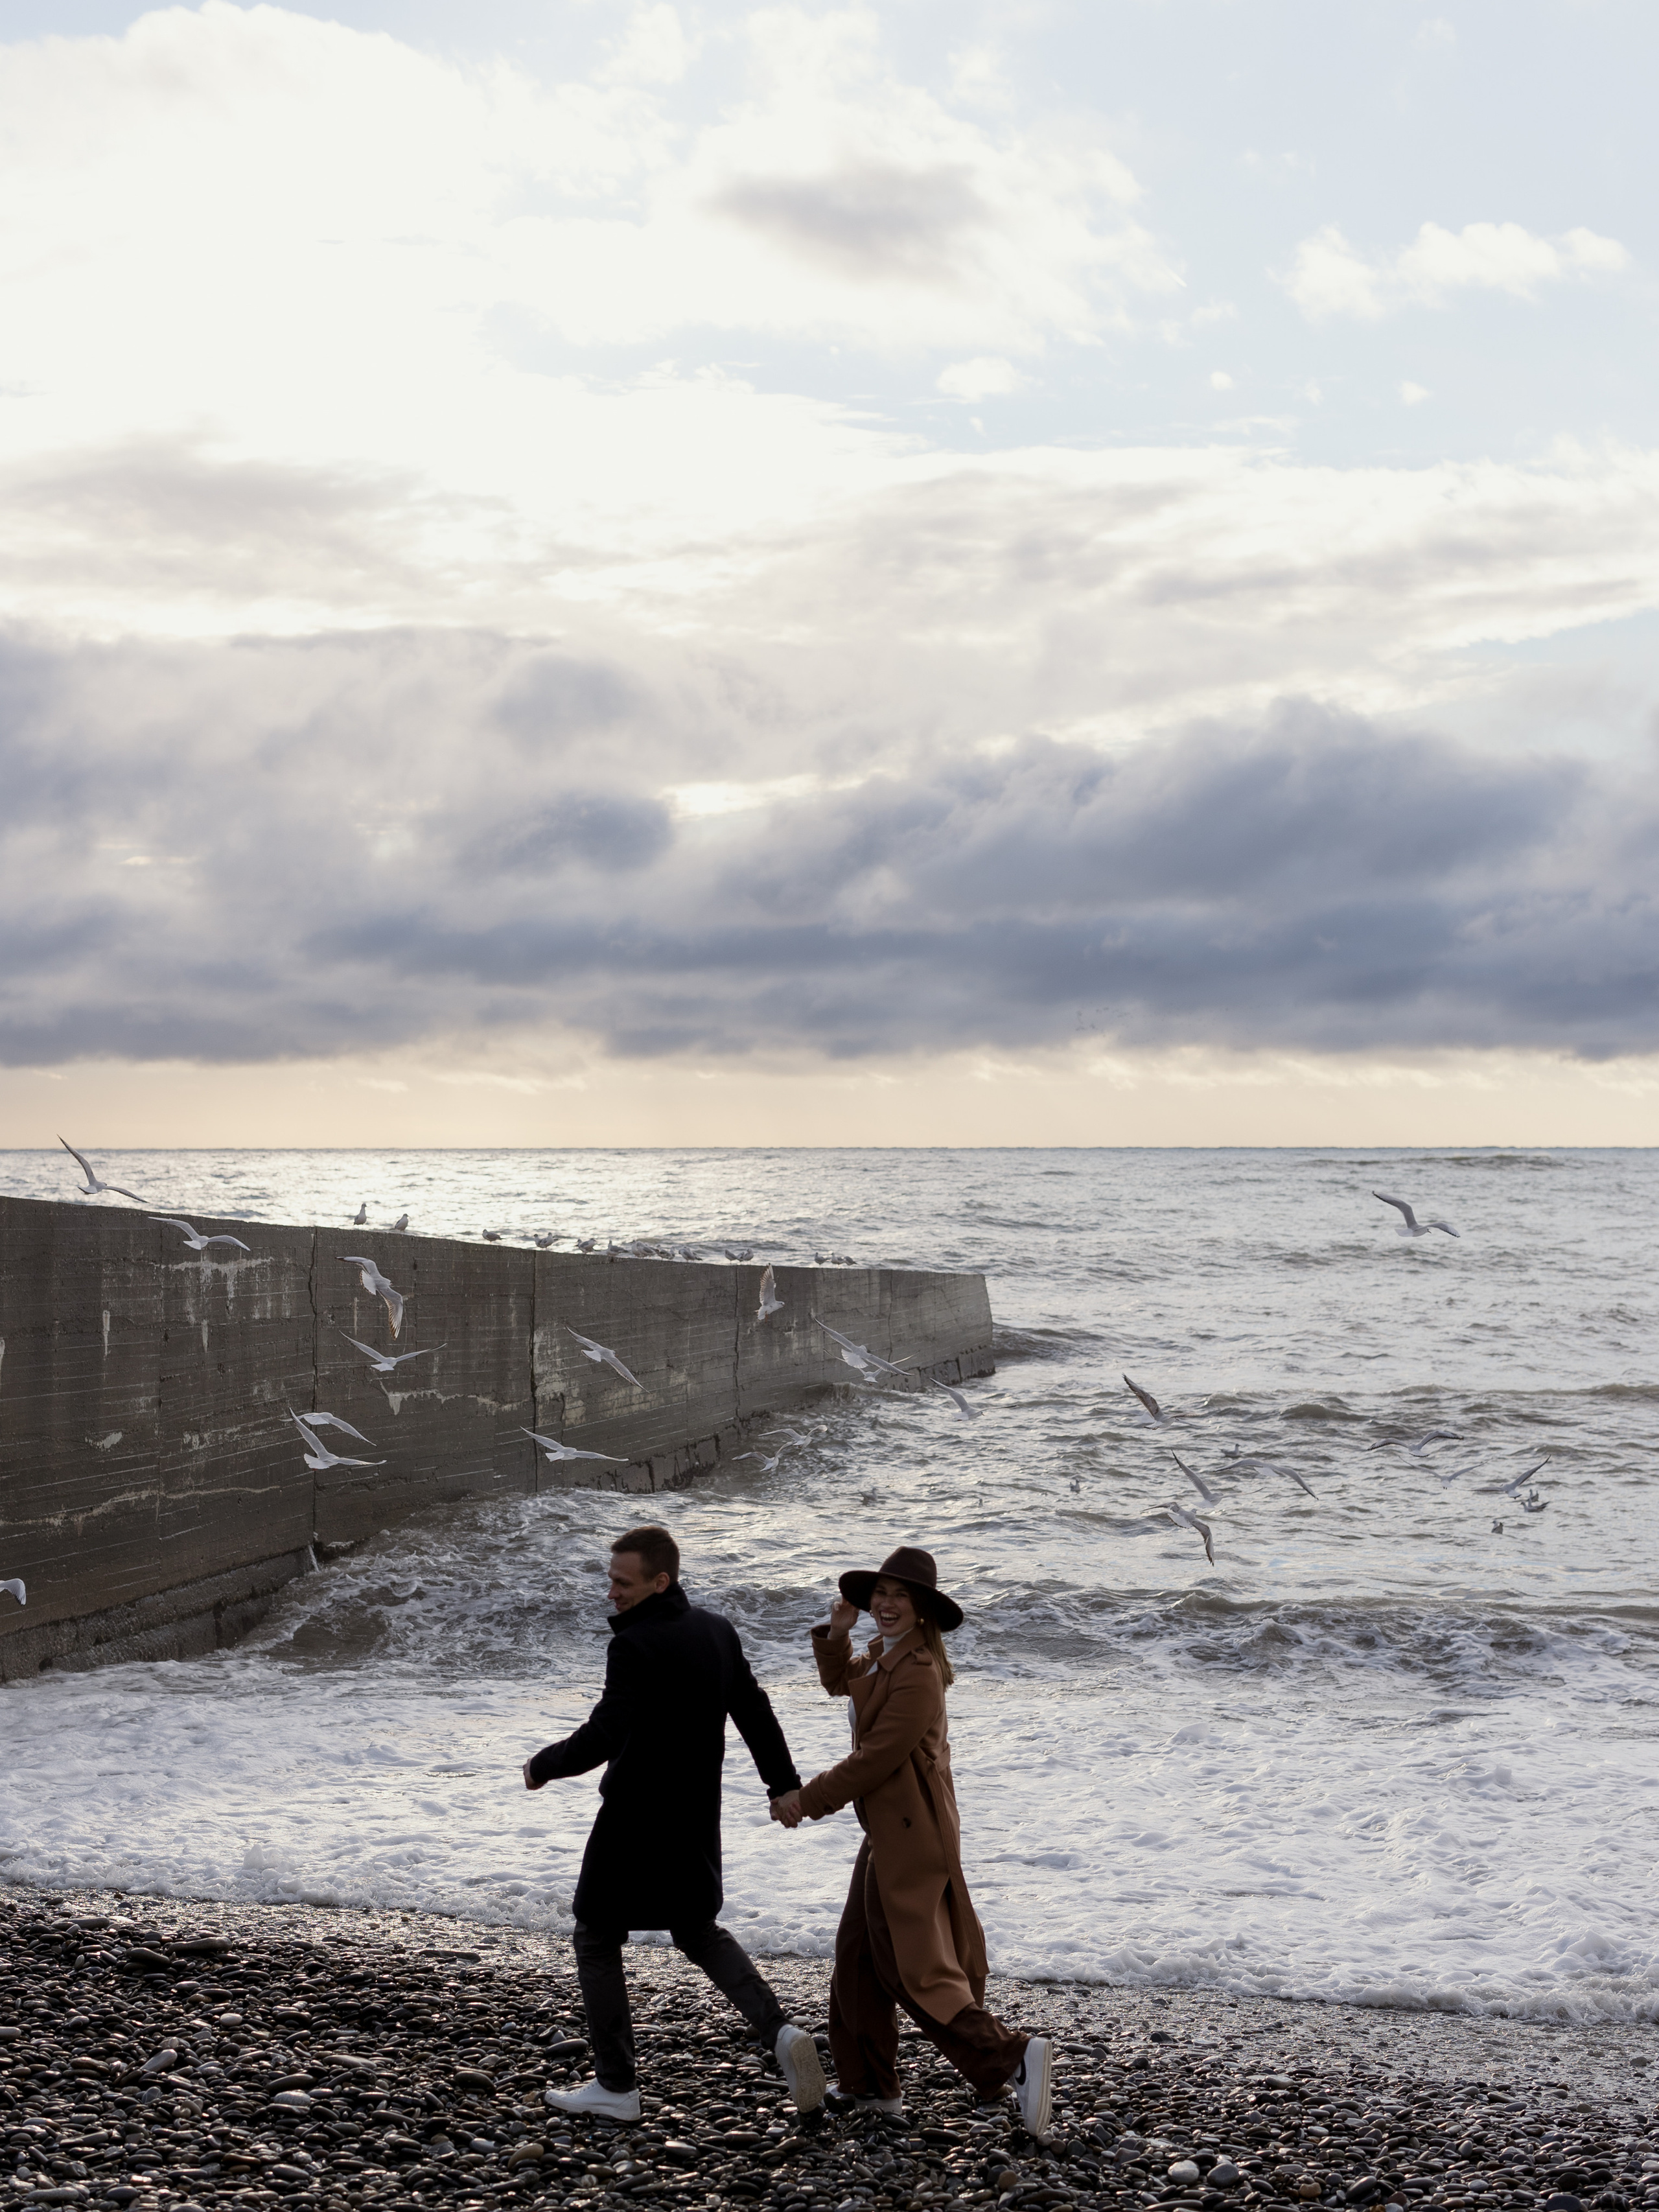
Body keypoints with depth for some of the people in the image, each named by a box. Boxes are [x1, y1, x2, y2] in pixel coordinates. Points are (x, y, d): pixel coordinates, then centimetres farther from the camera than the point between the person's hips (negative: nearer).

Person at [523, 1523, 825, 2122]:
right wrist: (785, 1785, 22)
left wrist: (542, 1767, -9)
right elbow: (755, 1712, 13)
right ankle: (779, 2032, 3)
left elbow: (603, 1736, -25)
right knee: (698, 1932, 22)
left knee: (596, 1941, 9)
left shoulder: (635, 1646, -21)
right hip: (697, 1819, 8)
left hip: (637, 1820, -8)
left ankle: (616, 2086, 12)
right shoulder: (716, 1631, 4)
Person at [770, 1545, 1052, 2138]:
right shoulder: (882, 1659, 9)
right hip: (886, 1833, 10)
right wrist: (835, 1635, 8)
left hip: (910, 1837, -10)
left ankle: (1014, 2057, -8)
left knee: (913, 1970, -8)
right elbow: (840, 1682, 28)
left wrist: (808, 1800, -14)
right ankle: (869, 2086, 27)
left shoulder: (919, 1673, -22)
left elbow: (876, 1759, -23)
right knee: (857, 1959, 17)